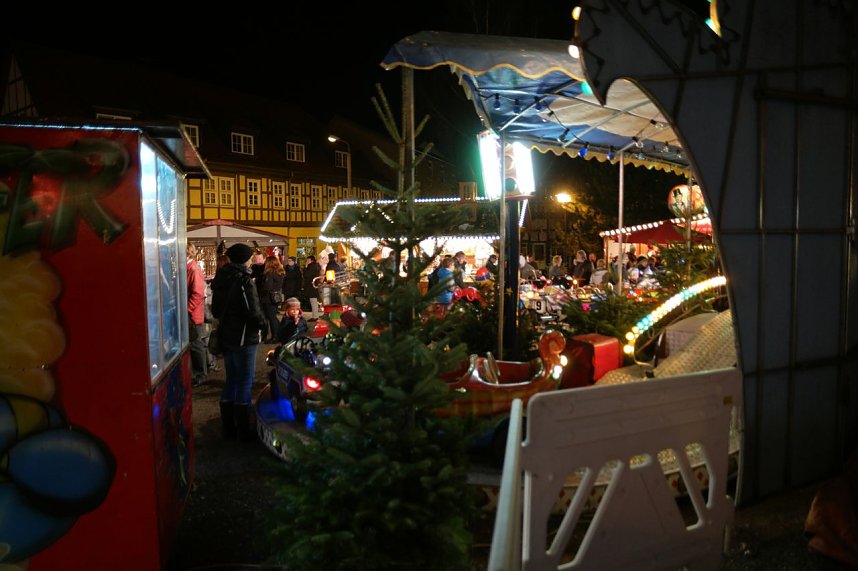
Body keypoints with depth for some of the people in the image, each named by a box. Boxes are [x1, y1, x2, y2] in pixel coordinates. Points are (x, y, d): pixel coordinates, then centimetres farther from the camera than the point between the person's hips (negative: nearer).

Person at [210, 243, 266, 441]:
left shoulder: (221, 279, 7)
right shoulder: (244, 280, -18)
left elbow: (216, 309, 15)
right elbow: (253, 312, -22)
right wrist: (262, 323, -4)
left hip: (226, 336, 8)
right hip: (244, 338, -8)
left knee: (231, 380, 17)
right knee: (245, 382, 2)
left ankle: (228, 427, 24)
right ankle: (243, 430, 8)